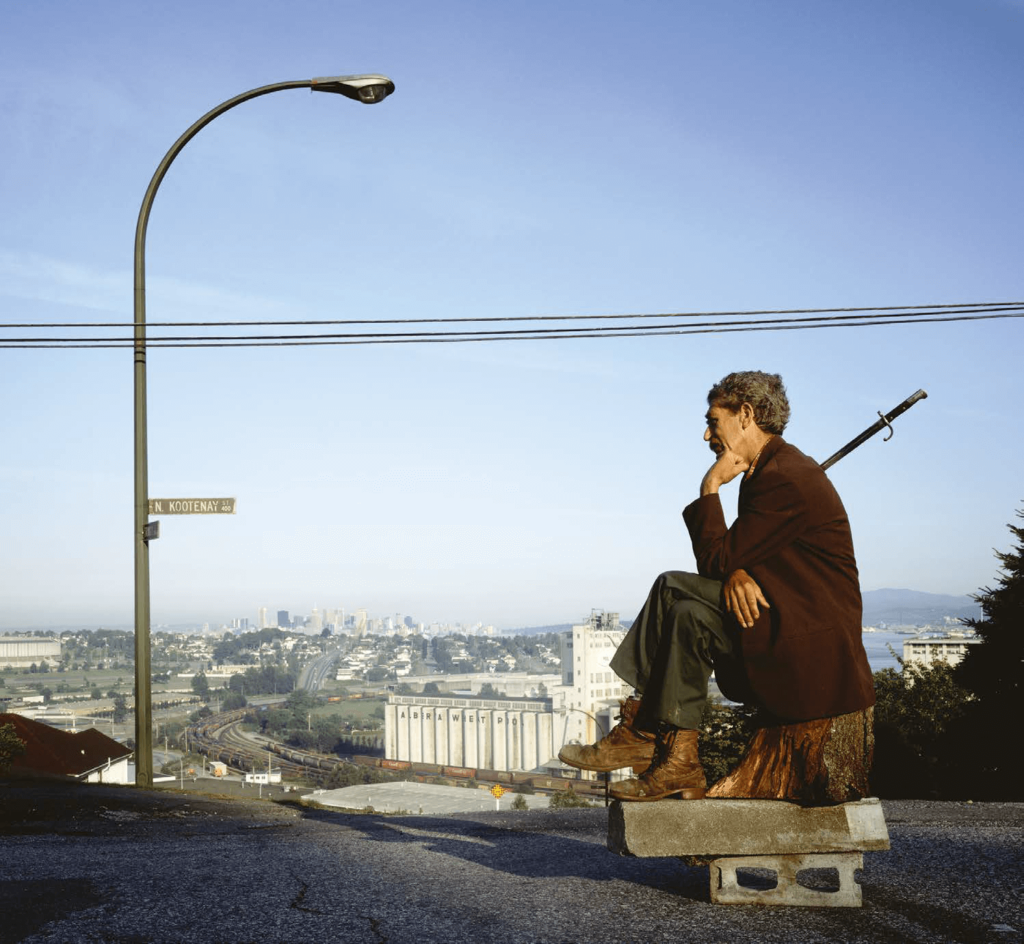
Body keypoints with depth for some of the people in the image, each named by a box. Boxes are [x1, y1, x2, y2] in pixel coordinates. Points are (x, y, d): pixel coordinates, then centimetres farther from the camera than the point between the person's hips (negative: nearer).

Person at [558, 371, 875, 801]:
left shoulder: (785, 478, -17)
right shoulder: (768, 470, 16)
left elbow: (717, 561, -16)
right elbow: (734, 558, 11)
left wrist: (711, 486, -9)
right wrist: (738, 574, -13)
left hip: (812, 644, -9)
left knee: (674, 588, -15)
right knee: (687, 612, -7)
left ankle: (639, 733, -7)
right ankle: (677, 762, -12)